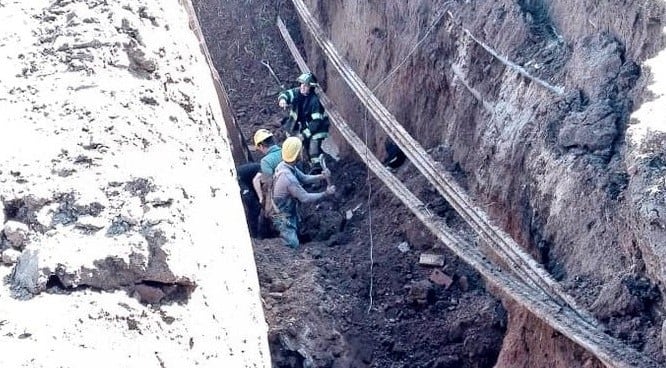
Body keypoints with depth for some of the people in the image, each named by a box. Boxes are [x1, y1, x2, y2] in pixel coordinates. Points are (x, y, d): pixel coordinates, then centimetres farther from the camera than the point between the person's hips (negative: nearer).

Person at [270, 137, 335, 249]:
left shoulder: (284, 165, -6)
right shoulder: (288, 177, -35)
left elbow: (304, 178, 4)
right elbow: (305, 198, -26)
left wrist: (322, 176, -12)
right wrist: (326, 193, -16)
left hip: (290, 212, 9)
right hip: (283, 217, -9)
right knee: (293, 245, -7)